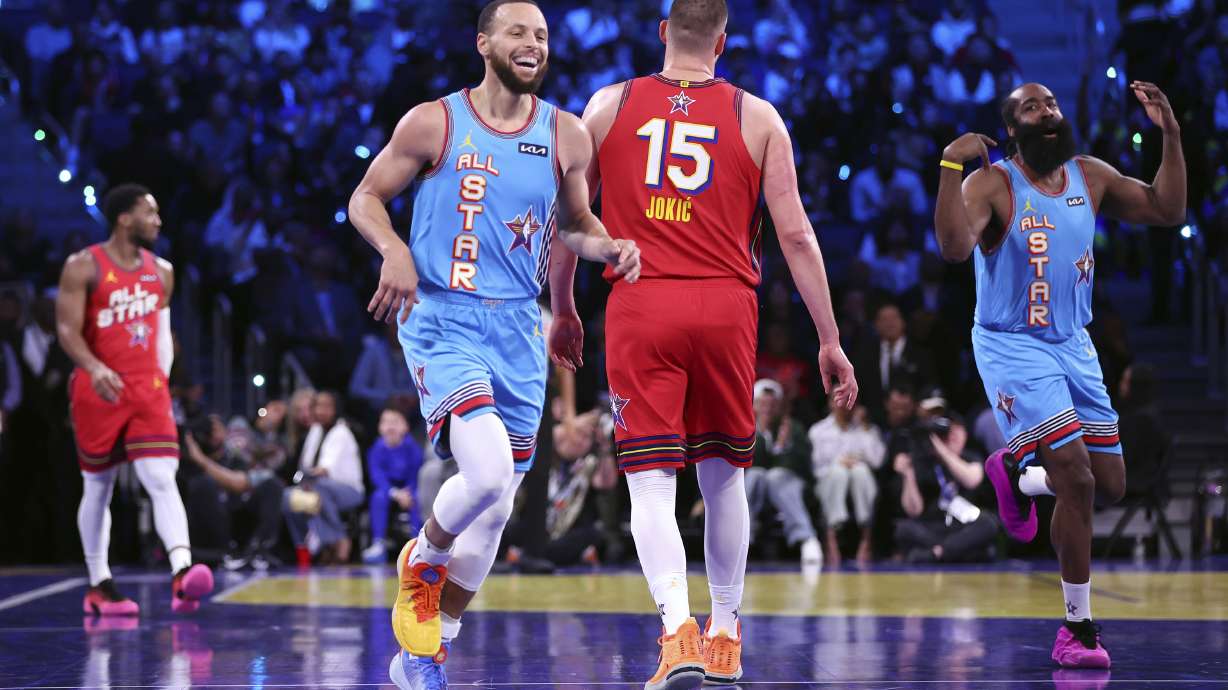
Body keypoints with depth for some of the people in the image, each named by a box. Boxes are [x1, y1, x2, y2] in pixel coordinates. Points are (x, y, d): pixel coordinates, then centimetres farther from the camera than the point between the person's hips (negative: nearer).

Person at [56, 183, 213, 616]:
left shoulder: (161, 271, 10)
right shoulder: (84, 267, -6)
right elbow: (67, 328, -14)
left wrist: (163, 382, 13)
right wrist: (95, 368, -30)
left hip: (147, 390, 3)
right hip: (97, 392, -3)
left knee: (162, 479, -14)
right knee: (98, 487, 8)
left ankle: (182, 574, -29)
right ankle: (99, 587, 19)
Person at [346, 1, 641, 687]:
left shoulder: (566, 135, 6)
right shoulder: (433, 123, -3)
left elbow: (576, 224, 19)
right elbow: (366, 198, 5)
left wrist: (611, 247, -3)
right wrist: (396, 251, -15)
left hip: (519, 328, 5)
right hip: (443, 321, -5)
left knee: (496, 507, 8)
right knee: (487, 472, -26)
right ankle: (422, 562, 7)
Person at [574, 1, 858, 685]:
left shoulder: (609, 105, 8)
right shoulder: (757, 117, 6)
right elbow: (795, 234, 3)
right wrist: (831, 342, 8)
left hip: (640, 302, -1)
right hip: (726, 304, 1)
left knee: (652, 481, -3)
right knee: (724, 472, 18)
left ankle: (680, 631, -23)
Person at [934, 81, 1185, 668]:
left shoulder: (1090, 177, 4)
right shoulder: (992, 184, -14)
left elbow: (1167, 211, 8)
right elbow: (954, 247, -31)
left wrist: (1171, 136, 0)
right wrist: (951, 167, -36)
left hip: (1073, 345, 6)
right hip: (1012, 347, -6)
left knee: (1110, 484, 6)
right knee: (1076, 479, -18)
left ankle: (1016, 474, 36)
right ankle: (1078, 630, -6)